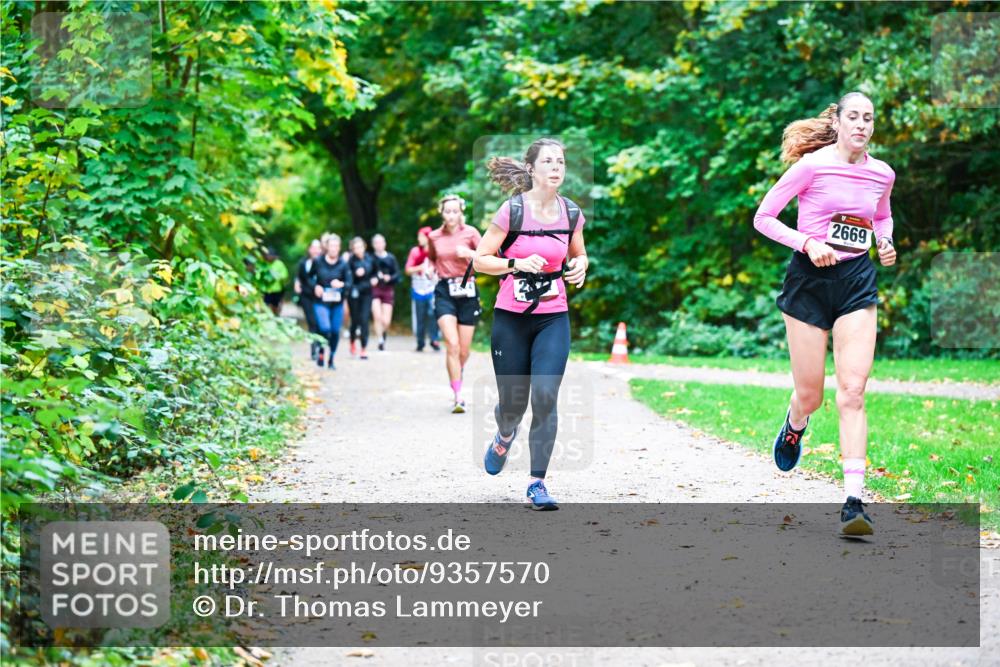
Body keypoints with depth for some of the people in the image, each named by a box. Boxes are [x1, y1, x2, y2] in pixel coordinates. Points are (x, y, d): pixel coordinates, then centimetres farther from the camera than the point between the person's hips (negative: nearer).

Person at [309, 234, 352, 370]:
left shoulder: (343, 264, -2)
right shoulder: (318, 262, -3)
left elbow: (350, 282, -3)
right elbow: (309, 277, 11)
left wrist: (341, 284, -23)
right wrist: (315, 286, -7)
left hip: (337, 303, 2)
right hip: (321, 302, -2)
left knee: (335, 331, 5)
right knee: (325, 328, -19)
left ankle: (331, 359, 23)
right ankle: (321, 352, 7)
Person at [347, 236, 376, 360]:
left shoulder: (369, 259, 1)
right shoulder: (350, 260, -10)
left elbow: (374, 273, 17)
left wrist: (375, 279, -2)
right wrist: (355, 274, -27)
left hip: (366, 293, 2)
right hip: (354, 293, -2)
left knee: (364, 320, -5)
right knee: (355, 320, 8)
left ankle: (364, 348, 0)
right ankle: (353, 341, 39)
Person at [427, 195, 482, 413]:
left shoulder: (470, 233, -1)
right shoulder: (434, 237, 6)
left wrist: (469, 253, -20)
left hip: (467, 291, 0)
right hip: (445, 291, 0)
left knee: (464, 350, 5)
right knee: (452, 345, -17)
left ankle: (457, 384, 37)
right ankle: (458, 397, -16)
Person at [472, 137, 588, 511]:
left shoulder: (571, 213, 2)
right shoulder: (513, 210, -9)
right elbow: (479, 259, -6)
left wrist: (580, 267, -4)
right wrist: (517, 263, -22)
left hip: (553, 319, 2)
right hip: (511, 318, -2)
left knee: (545, 397, -13)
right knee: (513, 403, 6)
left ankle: (538, 483, -2)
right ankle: (504, 438, 44)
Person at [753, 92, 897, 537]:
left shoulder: (882, 174, 6)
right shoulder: (812, 166, -8)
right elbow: (763, 217, -5)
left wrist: (886, 243, 6)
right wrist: (807, 242, -18)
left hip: (857, 282, 3)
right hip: (810, 279, -3)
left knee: (853, 390, -10)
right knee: (810, 395, 3)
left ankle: (853, 502, -14)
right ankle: (794, 426, 43)